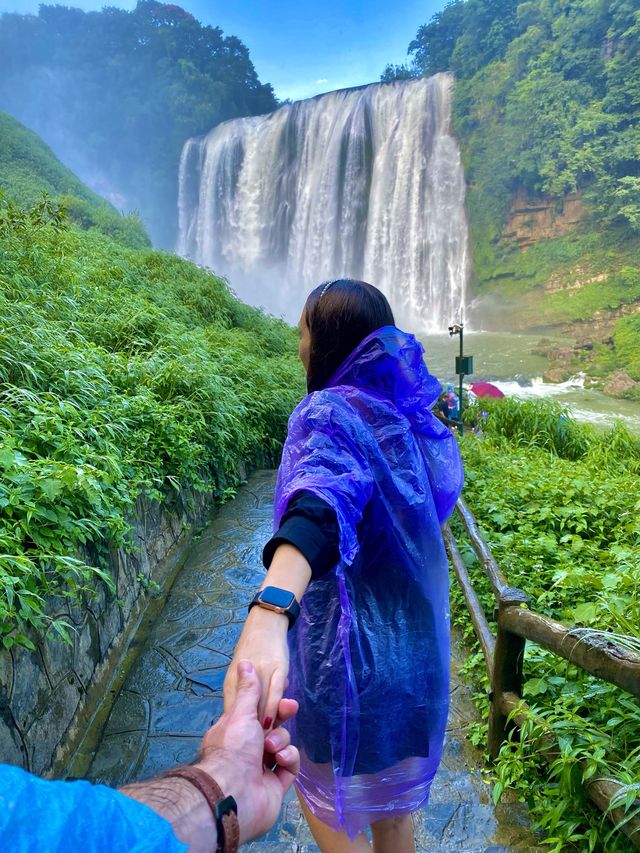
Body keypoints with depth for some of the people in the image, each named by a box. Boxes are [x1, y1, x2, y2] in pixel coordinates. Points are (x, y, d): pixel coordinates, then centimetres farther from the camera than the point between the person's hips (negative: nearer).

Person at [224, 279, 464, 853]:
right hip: (416, 645, 8)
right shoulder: (409, 413, 4)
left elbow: (321, 509, -41)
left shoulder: (329, 412, -19)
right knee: (392, 804, 26)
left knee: (331, 806, 18)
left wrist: (269, 613, -56)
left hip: (349, 649, -7)